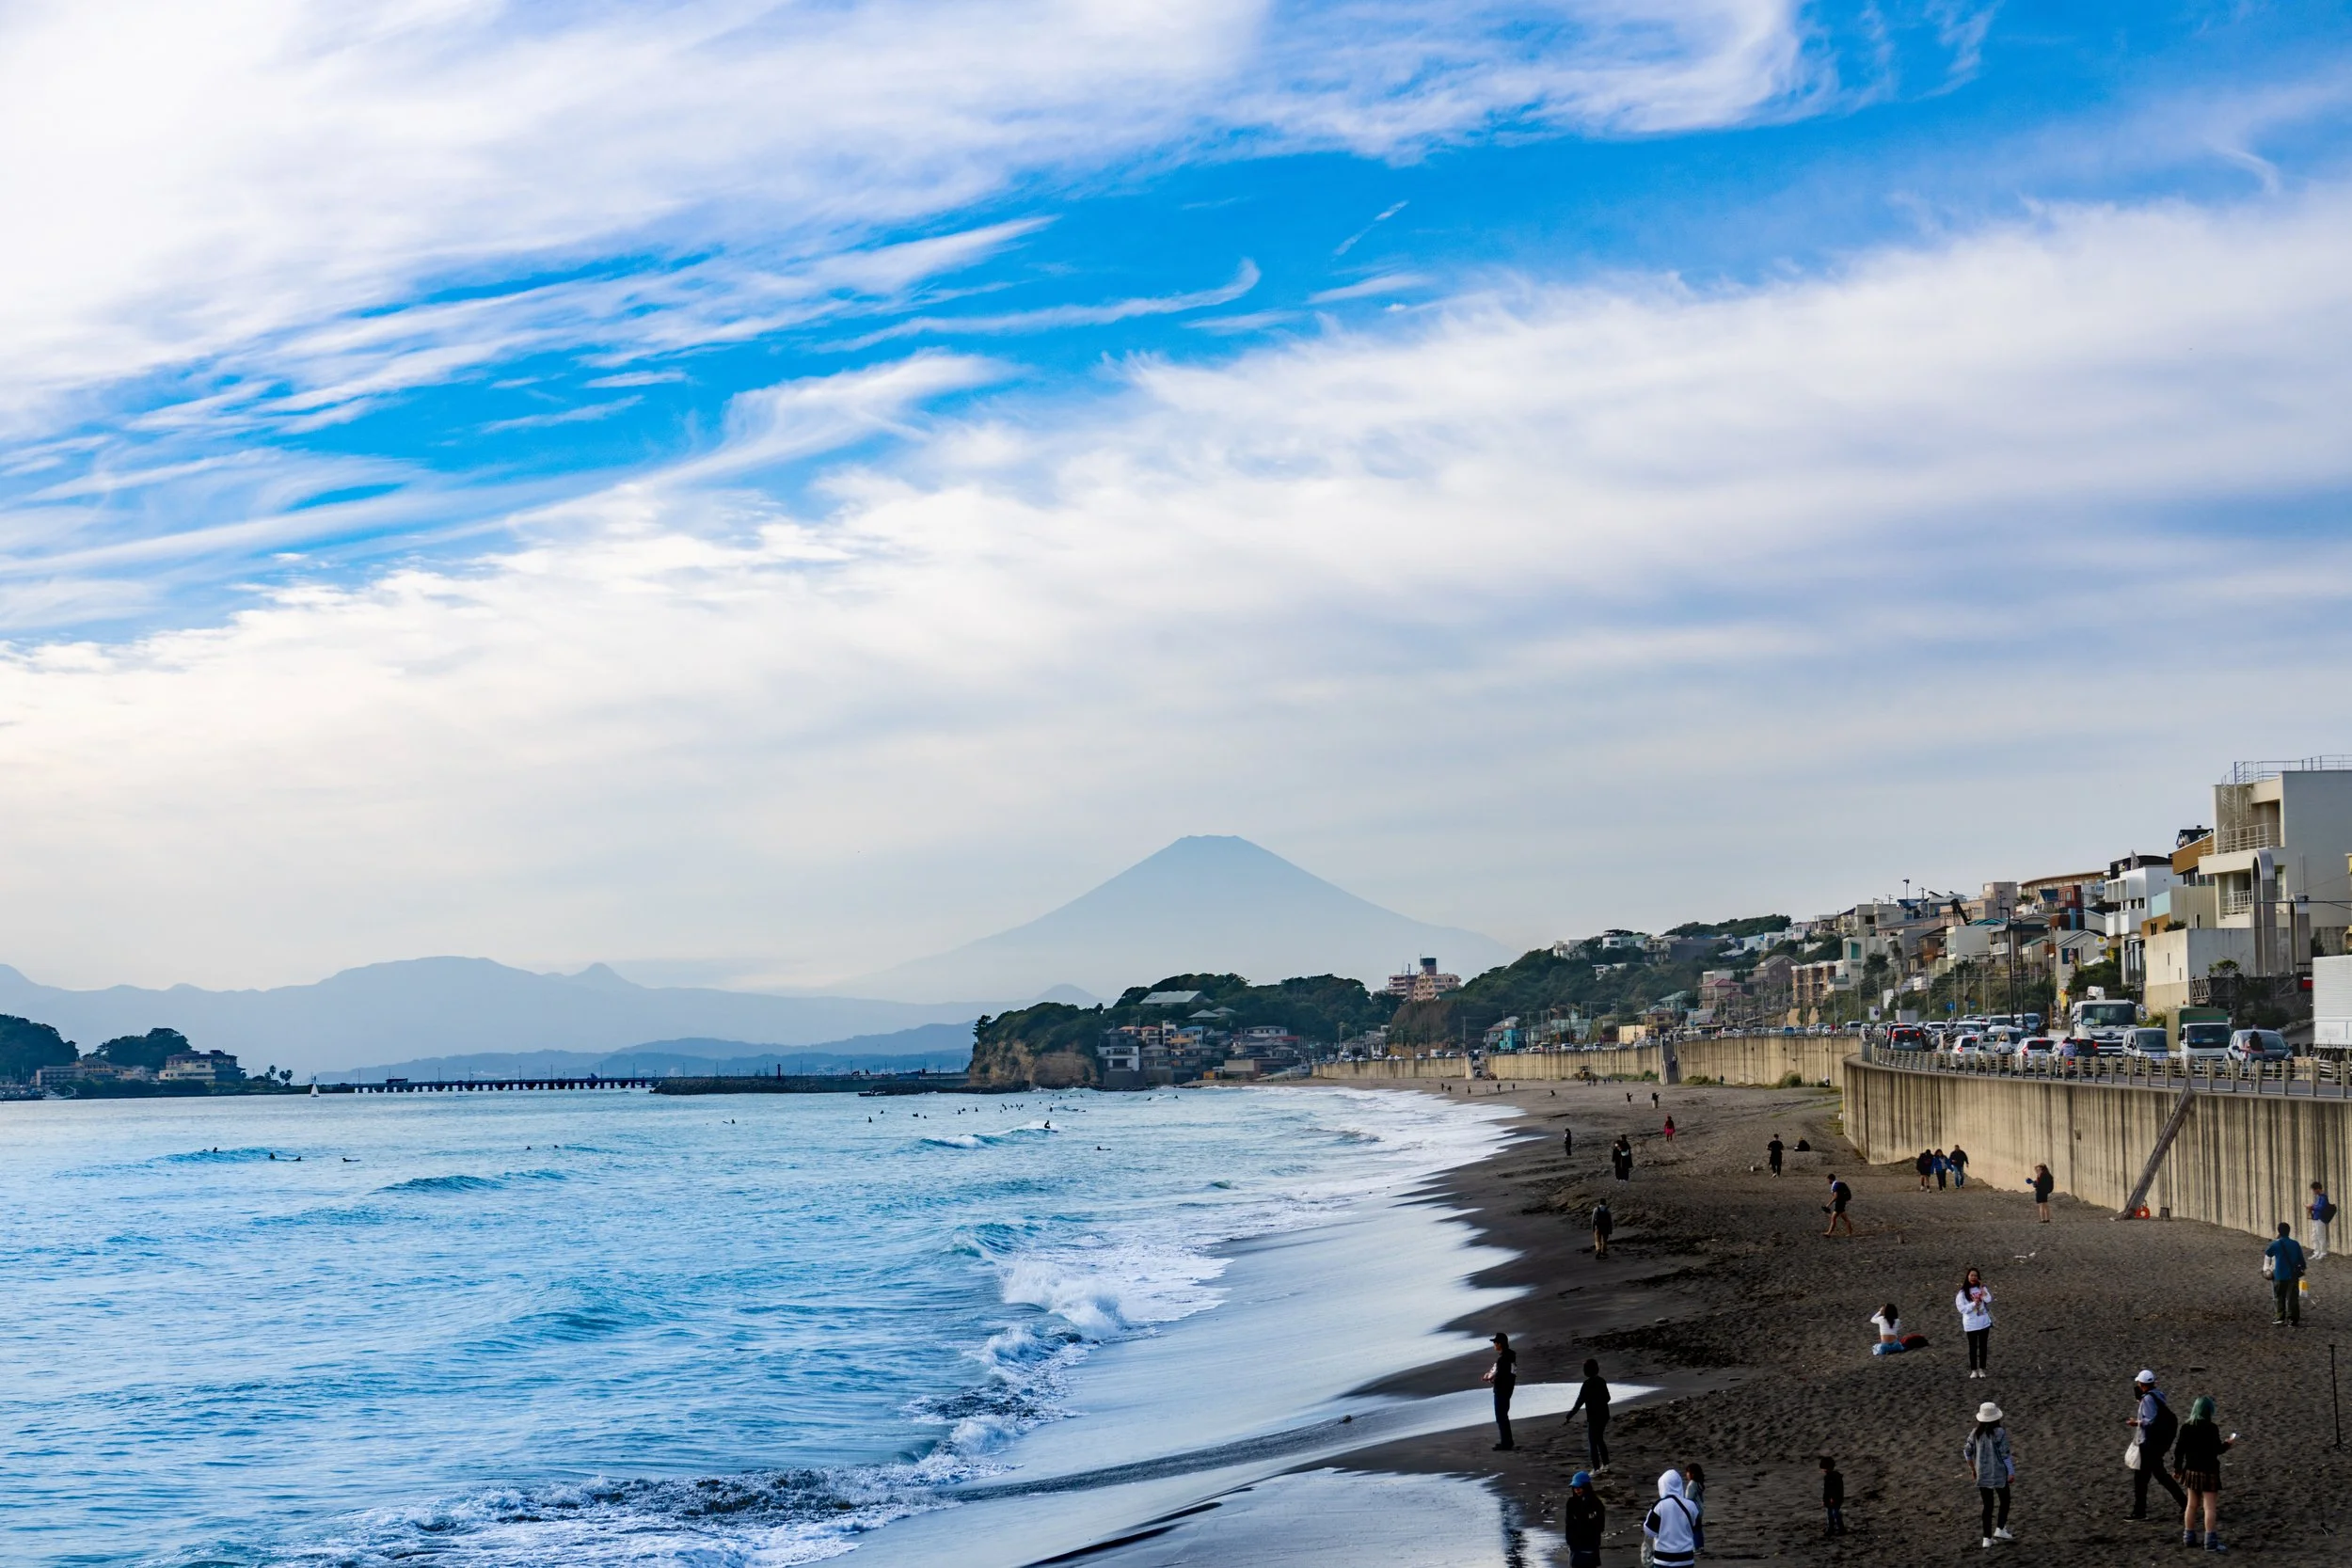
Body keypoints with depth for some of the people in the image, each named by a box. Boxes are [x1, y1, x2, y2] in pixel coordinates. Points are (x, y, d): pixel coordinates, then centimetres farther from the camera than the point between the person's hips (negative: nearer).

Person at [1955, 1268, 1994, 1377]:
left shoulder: (1982, 1289, 1)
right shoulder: (1962, 1293, -8)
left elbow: (1988, 1299, -16)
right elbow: (1961, 1308, -13)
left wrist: (1981, 1287, -20)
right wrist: (1973, 1304, -22)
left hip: (1984, 1322, 3)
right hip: (1971, 1324, -3)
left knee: (1983, 1346, 9)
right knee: (1973, 1347, 5)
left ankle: (1982, 1369, 18)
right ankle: (1973, 1370, 12)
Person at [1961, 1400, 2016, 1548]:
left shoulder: (1976, 1433, 0)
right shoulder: (2000, 1432, -15)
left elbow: (1967, 1451, 6)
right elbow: (2005, 1454, -15)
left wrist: (1972, 1468, 21)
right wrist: (2011, 1472, -7)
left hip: (1982, 1474, 4)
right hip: (1999, 1474, -4)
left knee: (1988, 1506, 12)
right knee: (2005, 1501, 19)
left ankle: (1987, 1538, 11)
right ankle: (2000, 1529, 12)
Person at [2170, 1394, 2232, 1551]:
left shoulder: (2186, 1427, 0)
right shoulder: (2211, 1429, -17)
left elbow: (2179, 1449, 3)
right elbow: (2217, 1450, -12)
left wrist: (2177, 1468, 13)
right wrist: (2226, 1444, 9)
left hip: (2191, 1470, 6)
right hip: (2208, 1472, -6)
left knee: (2192, 1504, 17)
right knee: (2210, 1507, -2)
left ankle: (2188, 1537, 23)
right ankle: (2211, 1542, -4)